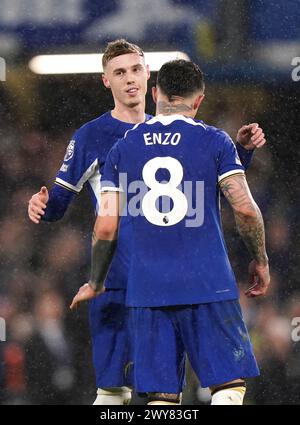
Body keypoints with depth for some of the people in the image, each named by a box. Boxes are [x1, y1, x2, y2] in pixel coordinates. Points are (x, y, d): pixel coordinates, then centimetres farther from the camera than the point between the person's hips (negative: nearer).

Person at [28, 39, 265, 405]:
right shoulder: (90, 137, 2)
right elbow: (60, 200, 1)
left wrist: (243, 150, 8)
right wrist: (42, 207, -21)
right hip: (115, 284, -4)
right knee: (111, 389, -8)